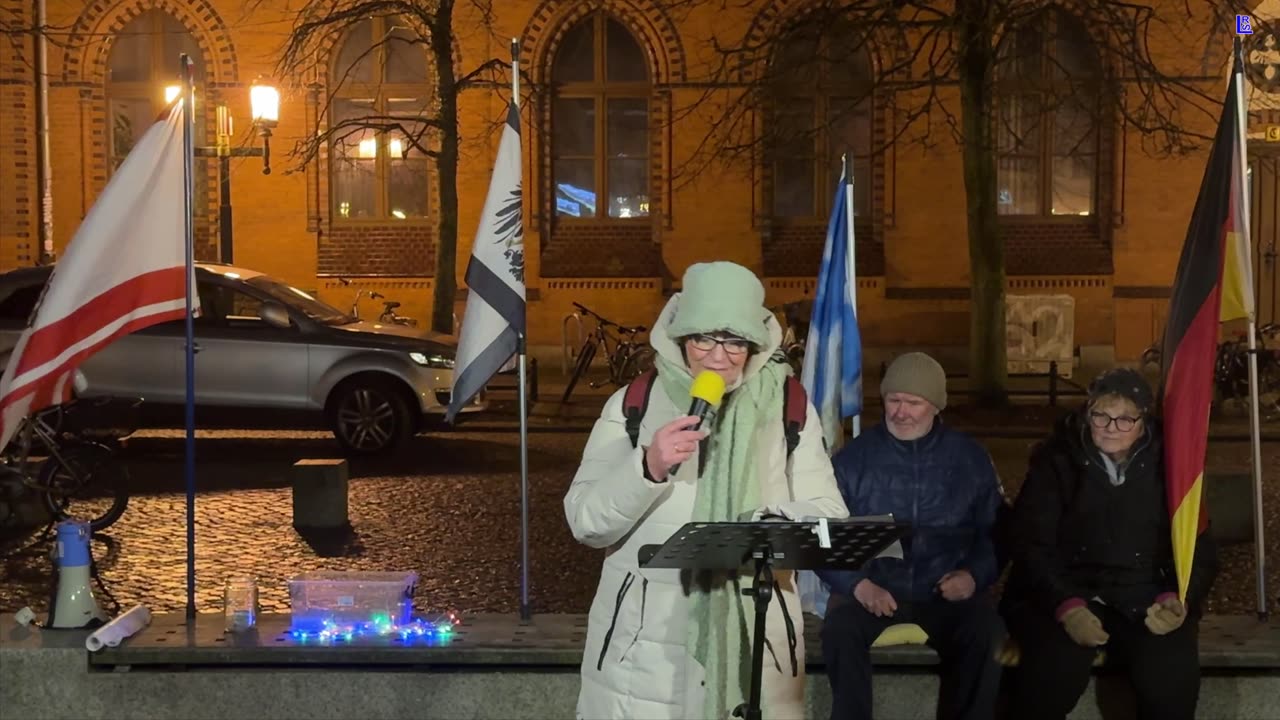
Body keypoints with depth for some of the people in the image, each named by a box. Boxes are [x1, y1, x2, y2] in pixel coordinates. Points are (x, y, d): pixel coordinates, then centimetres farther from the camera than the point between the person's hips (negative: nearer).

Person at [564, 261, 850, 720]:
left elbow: (829, 513, -1)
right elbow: (585, 523, -4)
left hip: (754, 639, 1)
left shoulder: (790, 408, 4)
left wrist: (778, 523, -22)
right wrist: (647, 468, -20)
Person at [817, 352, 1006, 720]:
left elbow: (994, 530, 14)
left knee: (987, 635, -28)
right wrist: (857, 583, -16)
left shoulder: (969, 458, 9)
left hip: (947, 592, 1)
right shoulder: (854, 457, 4)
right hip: (870, 588, -1)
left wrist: (975, 575, -7)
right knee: (841, 631, -32)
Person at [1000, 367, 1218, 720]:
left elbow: (1198, 548, 8)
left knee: (1173, 673, -29)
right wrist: (1066, 605, -21)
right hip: (1065, 593, -1)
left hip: (1144, 599, 2)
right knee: (1054, 668, -33)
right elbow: (1031, 544, -5)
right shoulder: (1056, 461, 1)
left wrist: (1179, 598, -13)